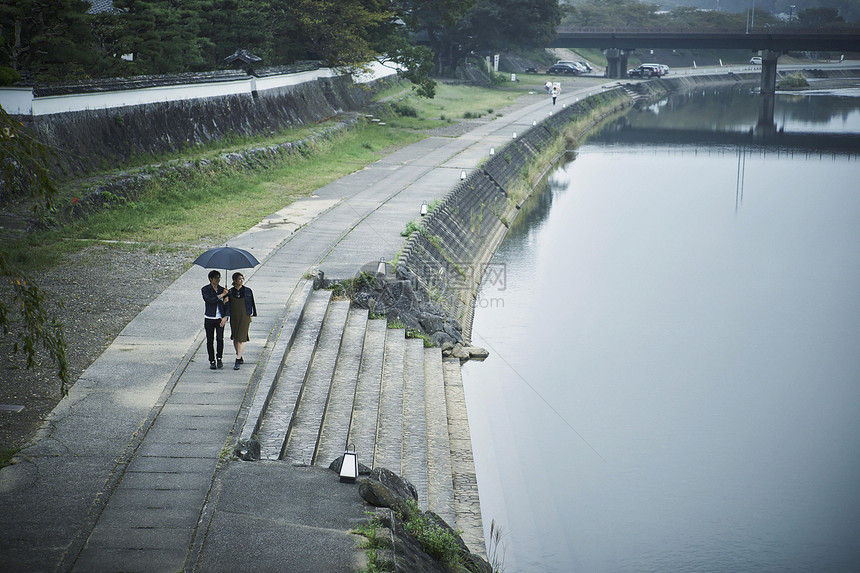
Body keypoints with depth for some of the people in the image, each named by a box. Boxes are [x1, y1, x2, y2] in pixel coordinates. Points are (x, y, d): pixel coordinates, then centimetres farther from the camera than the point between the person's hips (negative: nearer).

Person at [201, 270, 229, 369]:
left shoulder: (222, 290, 9)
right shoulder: (205, 289, -1)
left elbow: (227, 304, 9)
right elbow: (209, 299, -19)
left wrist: (225, 317, -5)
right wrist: (221, 295, -16)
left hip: (220, 319, 1)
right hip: (209, 318, -1)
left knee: (220, 338, -12)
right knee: (210, 340, 1)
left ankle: (219, 358, 6)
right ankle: (212, 361, 12)